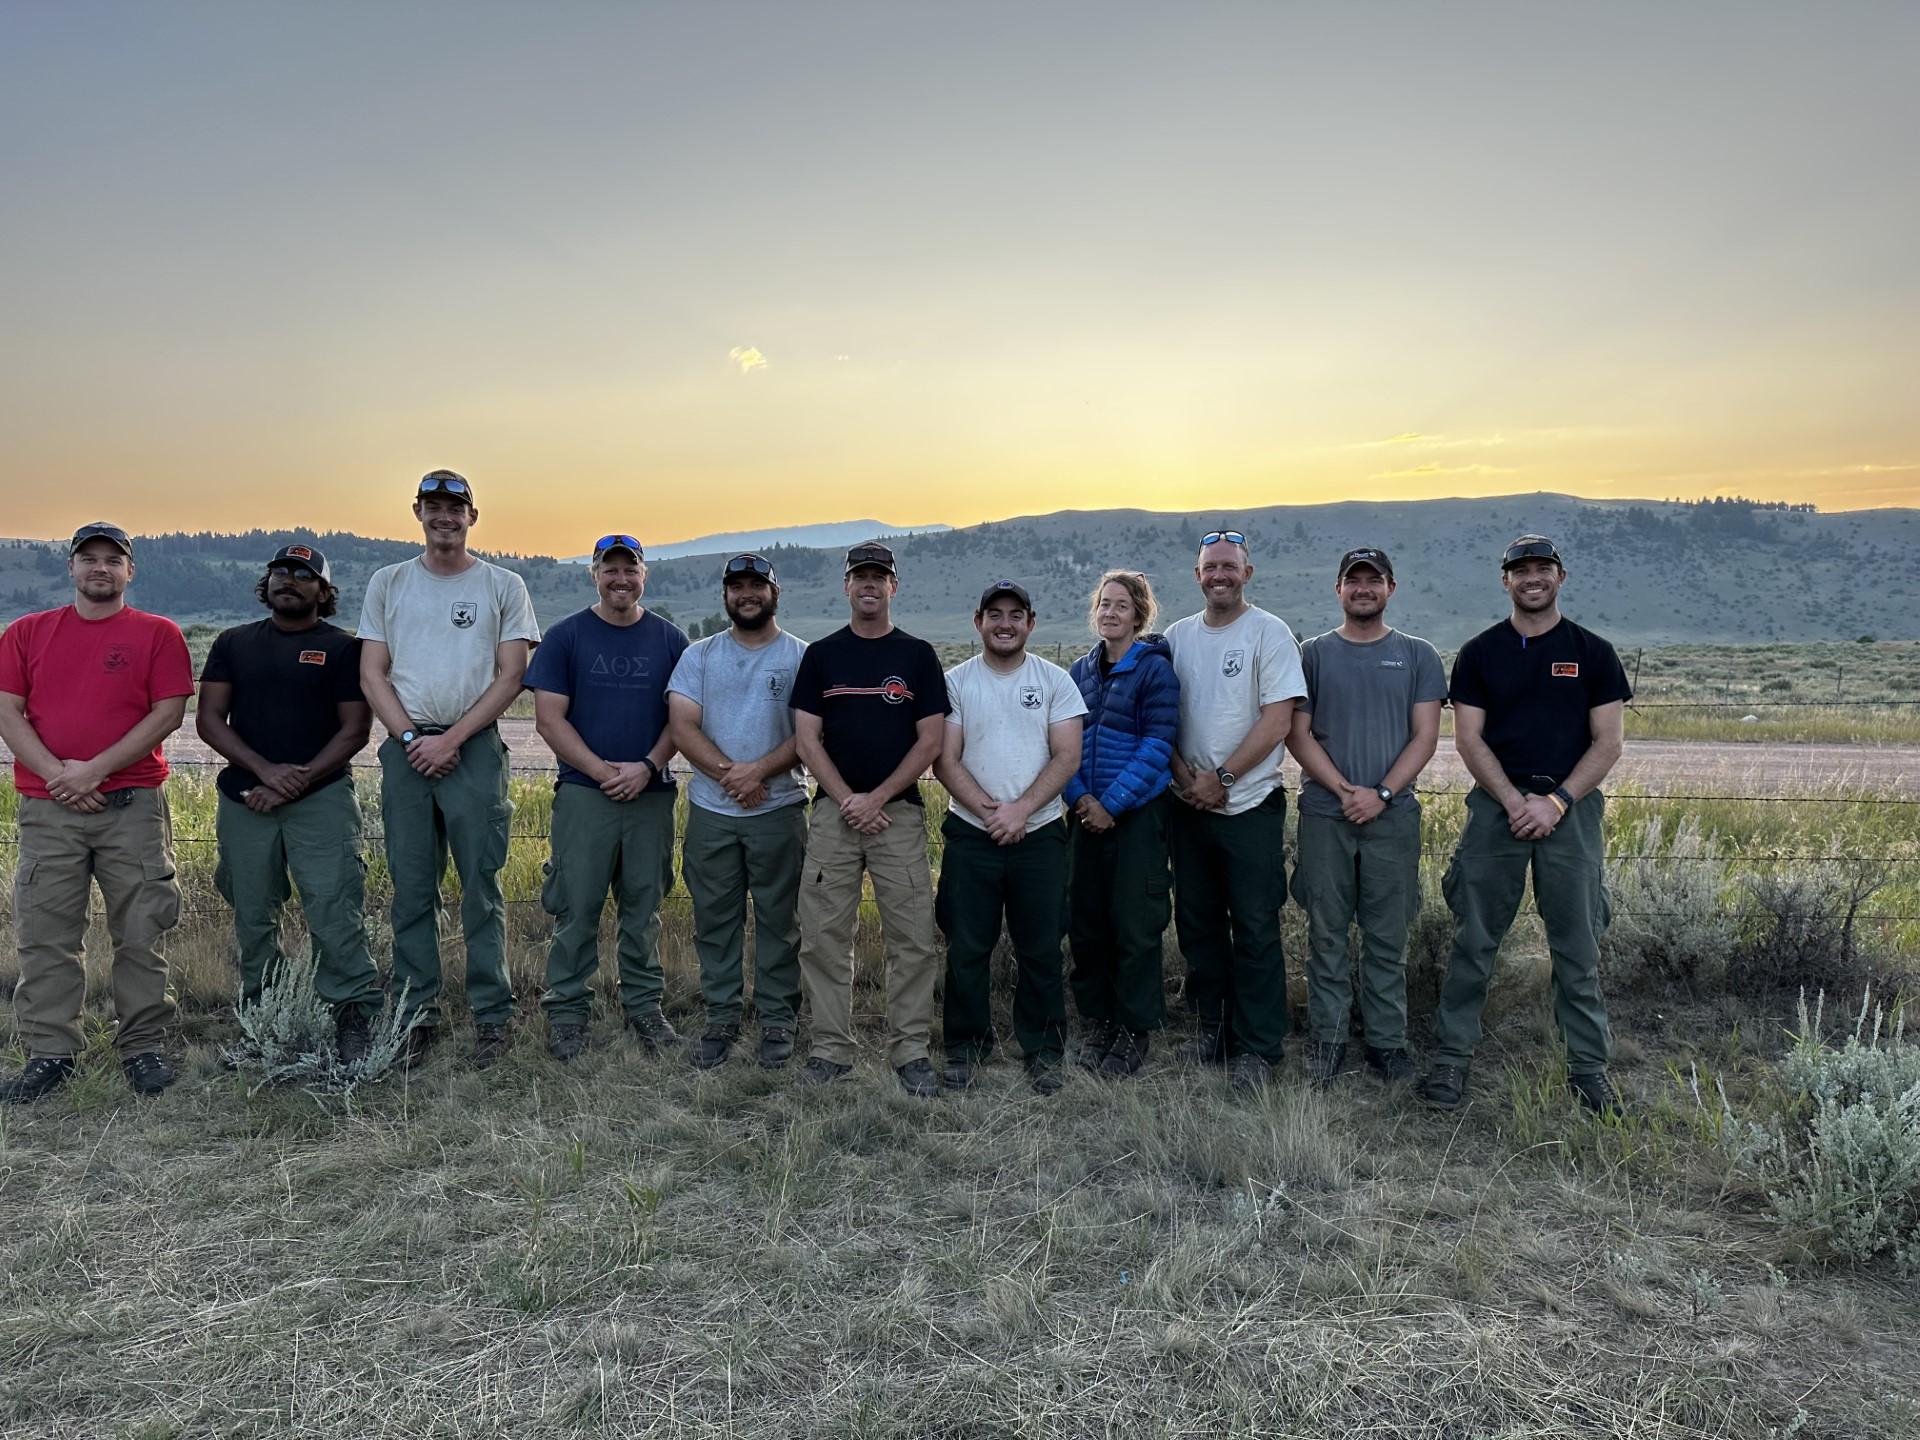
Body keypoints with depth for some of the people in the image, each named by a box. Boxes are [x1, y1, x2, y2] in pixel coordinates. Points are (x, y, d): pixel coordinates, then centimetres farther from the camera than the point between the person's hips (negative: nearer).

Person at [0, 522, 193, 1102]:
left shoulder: (157, 634, 4)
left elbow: (169, 712, -4)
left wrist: (95, 769, -11)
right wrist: (56, 772, -9)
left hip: (133, 806, -2)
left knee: (141, 934, 2)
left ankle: (143, 1049, 11)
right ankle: (49, 1054, 13)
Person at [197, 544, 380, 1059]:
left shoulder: (343, 648, 3)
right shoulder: (233, 643, 12)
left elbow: (355, 729, -3)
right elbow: (209, 719, 4)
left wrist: (299, 781, -12)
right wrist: (266, 771, -11)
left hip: (322, 798, -3)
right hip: (244, 799, 4)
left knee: (334, 911, -11)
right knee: (252, 916, 10)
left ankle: (354, 1018, -5)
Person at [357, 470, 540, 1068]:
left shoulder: (503, 586, 5)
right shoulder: (388, 583, 12)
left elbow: (509, 677, -1)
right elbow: (372, 674, 8)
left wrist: (451, 739, -9)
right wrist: (411, 739, -6)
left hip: (474, 749, -2)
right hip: (406, 747, 3)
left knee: (482, 888, 0)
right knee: (411, 890, 6)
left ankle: (491, 1016, 8)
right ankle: (417, 1015, 15)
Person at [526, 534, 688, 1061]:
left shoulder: (670, 639, 9)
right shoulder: (565, 636, 3)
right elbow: (549, 718, -2)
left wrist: (648, 766, -9)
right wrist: (601, 770, -11)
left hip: (652, 794, 2)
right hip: (583, 794, -2)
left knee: (643, 908, 10)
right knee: (576, 908, 0)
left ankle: (644, 1006, 21)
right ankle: (566, 1012, 12)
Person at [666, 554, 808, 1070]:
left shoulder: (801, 657, 2)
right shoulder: (699, 656, 8)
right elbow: (682, 726, -2)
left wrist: (759, 770, -20)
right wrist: (727, 773, -16)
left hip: (779, 810, -2)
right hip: (710, 811, 2)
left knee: (779, 920, 4)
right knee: (714, 920, 9)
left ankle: (777, 1022, 16)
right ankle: (721, 1018, 21)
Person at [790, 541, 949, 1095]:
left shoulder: (918, 655, 6)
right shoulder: (821, 655, 9)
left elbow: (930, 742, 0)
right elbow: (807, 738, 3)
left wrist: (875, 799, -8)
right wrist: (848, 801, -8)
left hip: (899, 810, -1)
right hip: (833, 810, 1)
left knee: (913, 938, -2)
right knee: (824, 936, 2)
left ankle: (910, 1051, 10)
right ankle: (831, 1049, 14)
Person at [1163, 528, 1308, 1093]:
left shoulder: (1269, 632, -5)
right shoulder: (1177, 637, 10)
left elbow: (1277, 720, -12)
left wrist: (1220, 778, -13)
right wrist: (1185, 777, -5)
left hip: (1251, 806, -5)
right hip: (1189, 806, 5)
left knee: (1256, 929, -2)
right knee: (1197, 923, 12)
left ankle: (1258, 1047, 8)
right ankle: (1212, 1028, 26)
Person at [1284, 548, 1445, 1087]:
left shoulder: (1417, 655, 7)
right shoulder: (1313, 654, 7)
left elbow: (1424, 736, 1)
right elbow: (1297, 734, 2)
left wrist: (1382, 793, -11)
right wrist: (1343, 789, -10)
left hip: (1393, 815, 0)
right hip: (1325, 814, 0)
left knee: (1388, 937, 6)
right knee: (1326, 933, 5)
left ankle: (1387, 1042, 16)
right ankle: (1327, 1039, 15)